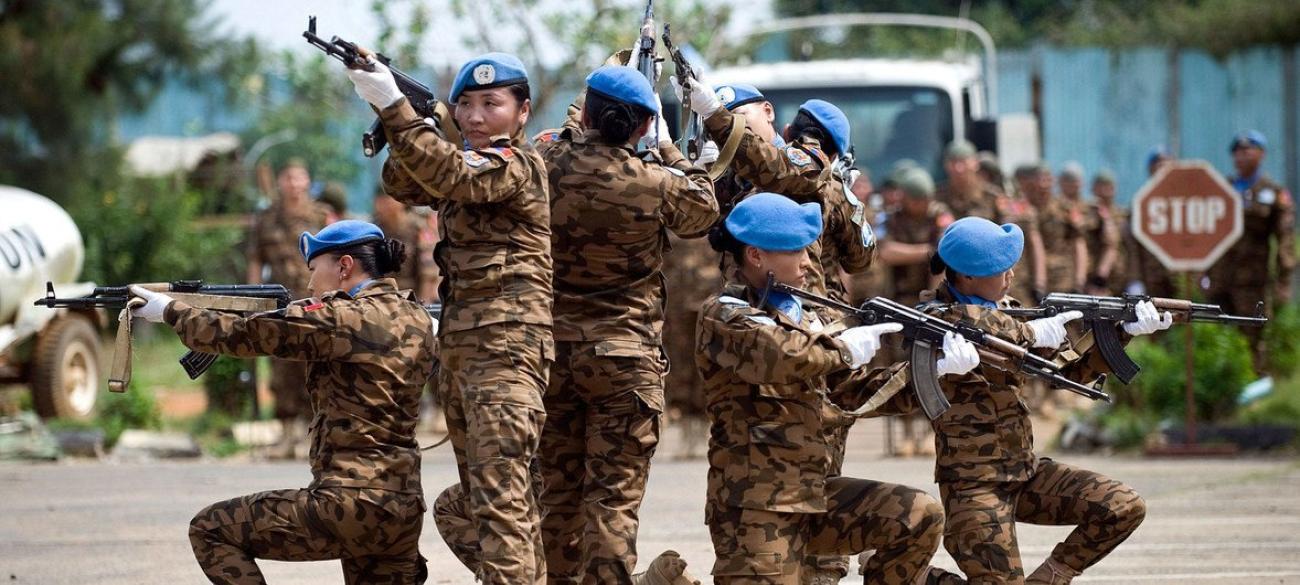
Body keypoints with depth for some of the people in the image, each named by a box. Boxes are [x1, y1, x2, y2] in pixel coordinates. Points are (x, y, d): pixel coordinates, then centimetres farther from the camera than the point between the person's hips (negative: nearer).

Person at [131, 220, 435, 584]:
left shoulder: (338, 318, -10)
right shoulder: (419, 322, 12)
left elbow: (238, 335, 0)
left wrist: (170, 311, 14)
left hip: (348, 502, -8)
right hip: (405, 511, 8)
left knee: (210, 531, 8)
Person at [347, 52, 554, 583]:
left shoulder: (517, 164, -7)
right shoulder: (473, 163, 21)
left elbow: (451, 177, -23)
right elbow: (404, 186, 12)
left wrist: (395, 106, -27)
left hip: (507, 343, -10)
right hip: (460, 344, 10)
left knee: (498, 491, -17)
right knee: (465, 504, 13)